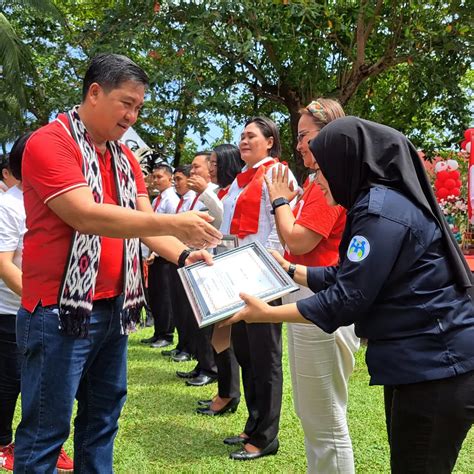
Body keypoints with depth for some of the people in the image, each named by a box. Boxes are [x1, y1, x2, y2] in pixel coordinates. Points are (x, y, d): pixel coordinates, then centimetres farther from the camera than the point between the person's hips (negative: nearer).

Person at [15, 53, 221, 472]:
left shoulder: (125, 158, 14)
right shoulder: (49, 143, -11)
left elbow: (145, 221, 9)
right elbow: (87, 216, -23)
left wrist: (183, 256, -11)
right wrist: (175, 224, -26)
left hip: (115, 308, 8)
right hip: (61, 311, -8)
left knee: (103, 419, 17)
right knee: (46, 430, 2)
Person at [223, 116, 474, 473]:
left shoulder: (381, 210, -20)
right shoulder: (384, 202, 12)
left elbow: (347, 299, -20)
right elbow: (348, 277, 14)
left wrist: (267, 314, -13)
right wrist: (290, 270, 18)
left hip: (433, 368, -10)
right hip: (420, 362, 10)